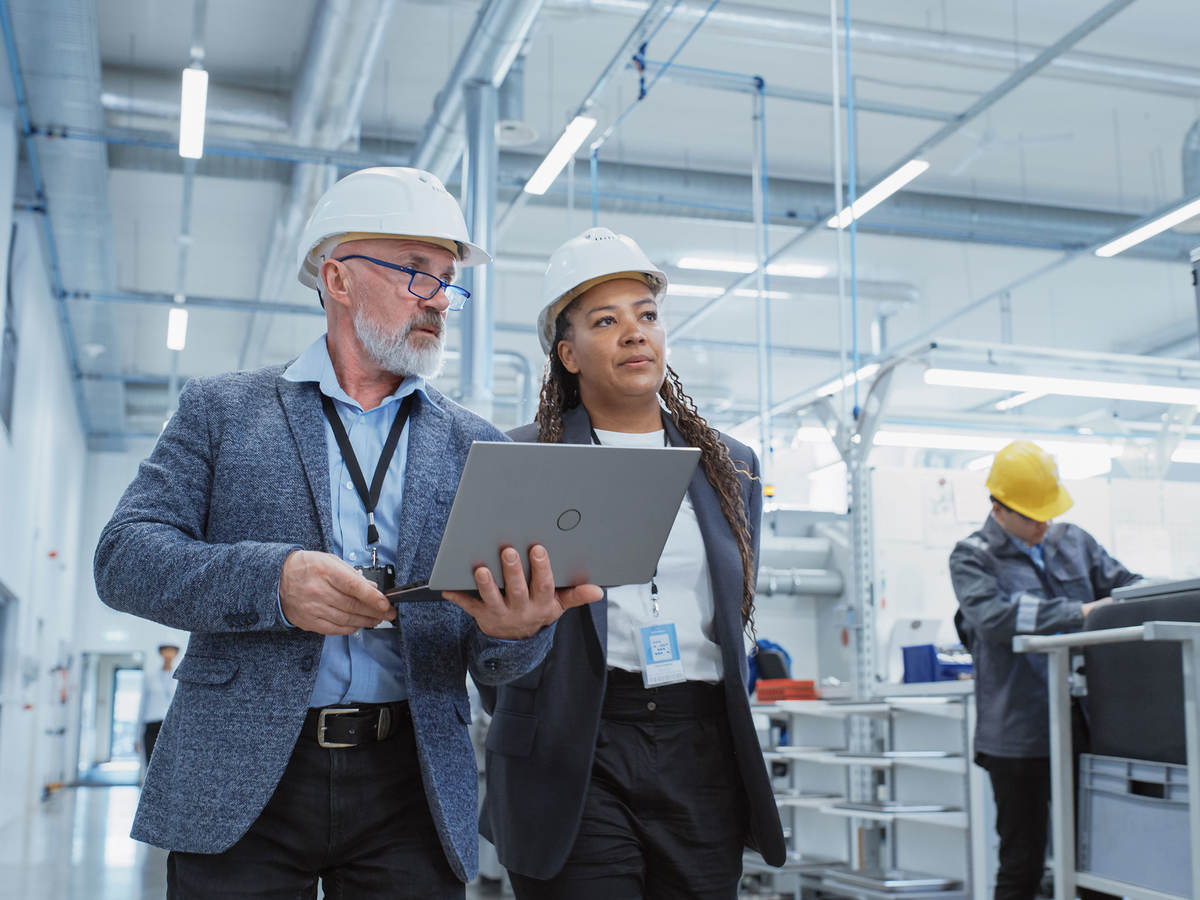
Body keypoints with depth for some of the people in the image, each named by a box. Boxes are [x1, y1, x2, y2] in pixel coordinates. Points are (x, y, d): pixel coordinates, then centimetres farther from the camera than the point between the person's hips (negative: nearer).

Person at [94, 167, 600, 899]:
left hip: (412, 787, 2)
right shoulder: (222, 410, 7)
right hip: (241, 785, -1)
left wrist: (518, 629, -19)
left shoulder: (475, 446, 10)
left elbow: (492, 662, 7)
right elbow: (125, 556, -2)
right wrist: (271, 580, -20)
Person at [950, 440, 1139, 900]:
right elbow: (993, 615, -20)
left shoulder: (1073, 541, 13)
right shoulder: (972, 557, -3)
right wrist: (1079, 613, -23)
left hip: (1081, 723, 5)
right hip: (1018, 732, -5)